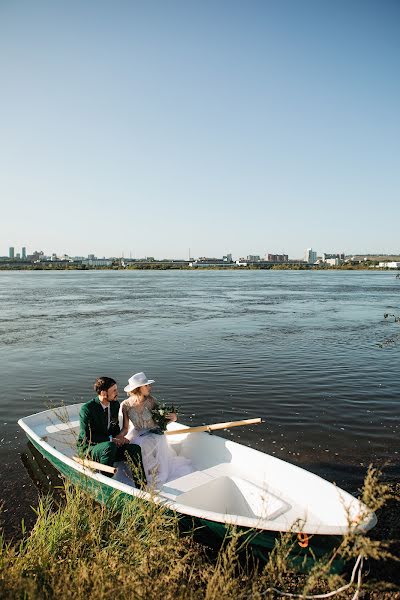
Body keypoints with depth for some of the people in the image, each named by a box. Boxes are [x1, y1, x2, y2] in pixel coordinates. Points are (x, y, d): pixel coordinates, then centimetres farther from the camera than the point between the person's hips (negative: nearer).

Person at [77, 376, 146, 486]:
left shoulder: (115, 404, 3)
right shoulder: (87, 409, -18)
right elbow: (86, 436, -20)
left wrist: (119, 437, -7)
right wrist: (111, 439, -21)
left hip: (109, 445, 6)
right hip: (89, 448, -6)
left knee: (135, 448, -20)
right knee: (110, 446, -38)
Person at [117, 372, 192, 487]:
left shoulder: (150, 400, -13)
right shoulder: (125, 405, -11)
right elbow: (125, 428, -4)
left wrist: (173, 417, -24)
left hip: (153, 435, -1)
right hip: (137, 435, 2)